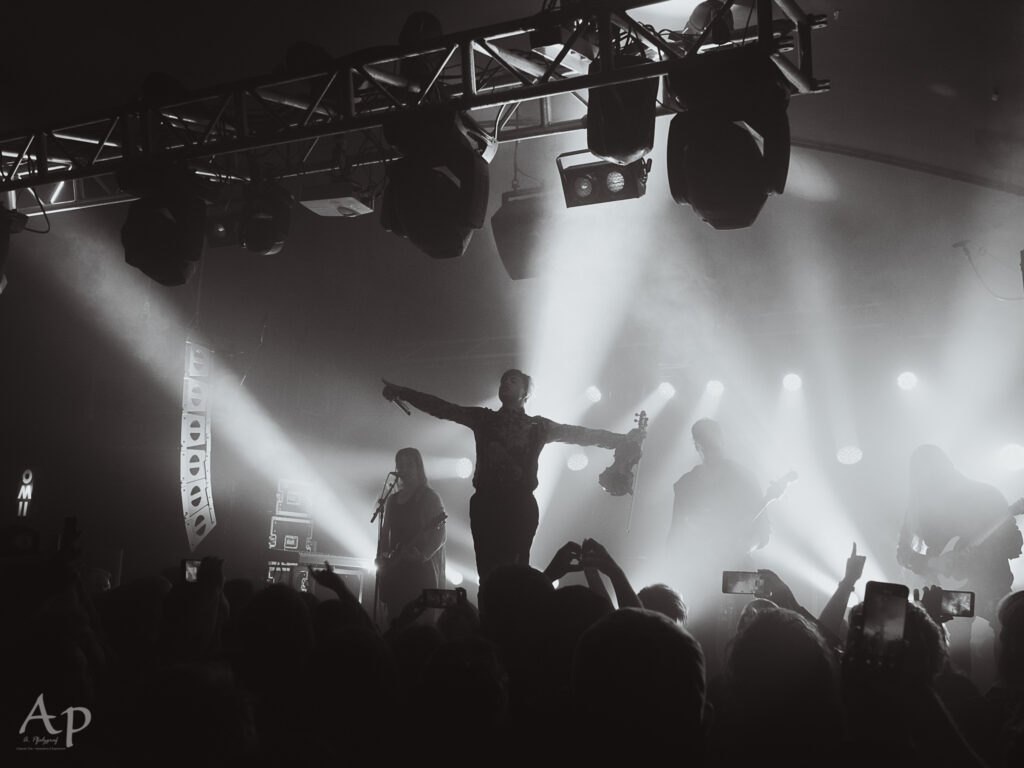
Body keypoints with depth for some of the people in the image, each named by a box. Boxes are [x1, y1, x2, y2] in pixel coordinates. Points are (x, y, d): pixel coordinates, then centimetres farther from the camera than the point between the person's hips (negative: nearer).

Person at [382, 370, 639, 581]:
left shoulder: (537, 426, 11)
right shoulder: (484, 418, 15)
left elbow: (579, 434, 9)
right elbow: (442, 408, 12)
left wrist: (623, 438, 4)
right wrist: (401, 392, 5)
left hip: (519, 506, -2)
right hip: (485, 504, 2)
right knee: (487, 571, -4)